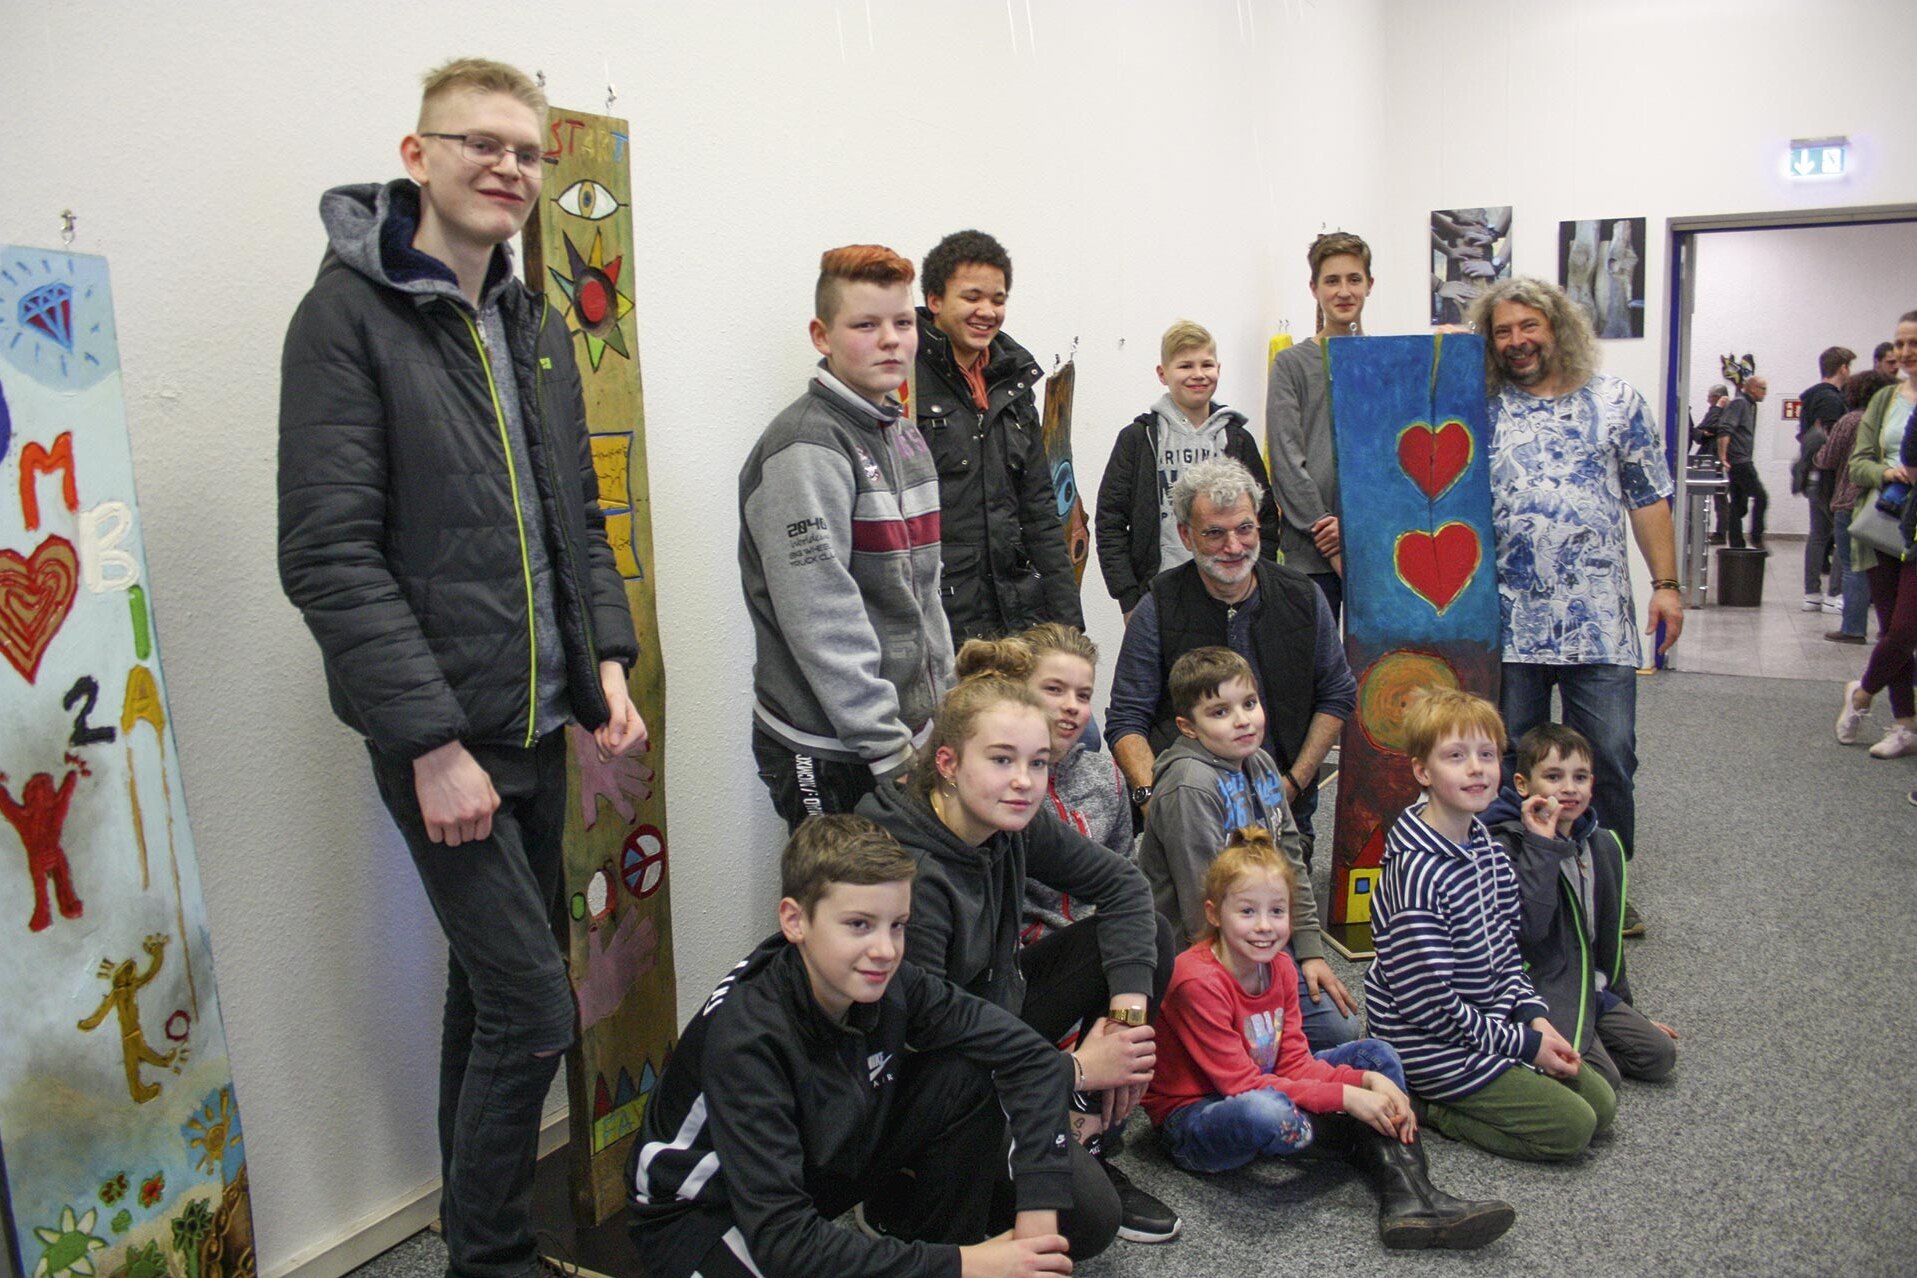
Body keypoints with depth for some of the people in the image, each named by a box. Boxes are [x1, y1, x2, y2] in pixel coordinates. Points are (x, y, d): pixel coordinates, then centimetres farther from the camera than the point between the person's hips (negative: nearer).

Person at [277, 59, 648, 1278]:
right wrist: (431, 741, -19)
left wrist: (609, 658, 4)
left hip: (540, 722, 7)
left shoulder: (537, 329, 12)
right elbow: (329, 554, -16)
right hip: (440, 733, -7)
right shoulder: (350, 314, -10)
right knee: (534, 1006, -5)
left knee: (491, 990, 17)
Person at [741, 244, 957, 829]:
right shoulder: (806, 449, -16)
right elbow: (822, 624, -21)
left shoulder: (907, 437, 12)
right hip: (829, 754, -8)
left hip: (912, 738, 8)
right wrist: (890, 751, -20)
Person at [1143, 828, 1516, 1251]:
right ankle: (1375, 1147, -5)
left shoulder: (1279, 967, -1)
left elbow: (1294, 1062, -2)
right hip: (1191, 1120, -8)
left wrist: (1368, 1080, -19)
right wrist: (1345, 1097, -27)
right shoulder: (1198, 981, -26)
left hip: (1266, 1090, 8)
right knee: (1264, 1111, -41)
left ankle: (1410, 1199, -19)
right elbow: (1240, 1082, -27)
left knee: (1376, 1054, 2)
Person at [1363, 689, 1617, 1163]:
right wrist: (1523, 1043, -15)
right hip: (1433, 1047, -9)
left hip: (1490, 1024, 9)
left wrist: (1534, 1016, -2)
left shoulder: (1484, 845, 2)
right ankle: (1416, 1105, 1)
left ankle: (1426, 1101, 13)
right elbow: (1428, 1004, -25)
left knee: (1600, 1101, 12)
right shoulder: (1417, 872, -26)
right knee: (1570, 1127, -9)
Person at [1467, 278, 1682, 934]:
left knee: (1608, 759, 3)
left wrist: (1666, 583, 2)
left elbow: (1649, 497, 8)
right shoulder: (1481, 408, 6)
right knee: (1509, 764, 8)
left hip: (1600, 622, 0)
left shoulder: (1615, 401, 6)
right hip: (1509, 624, 0)